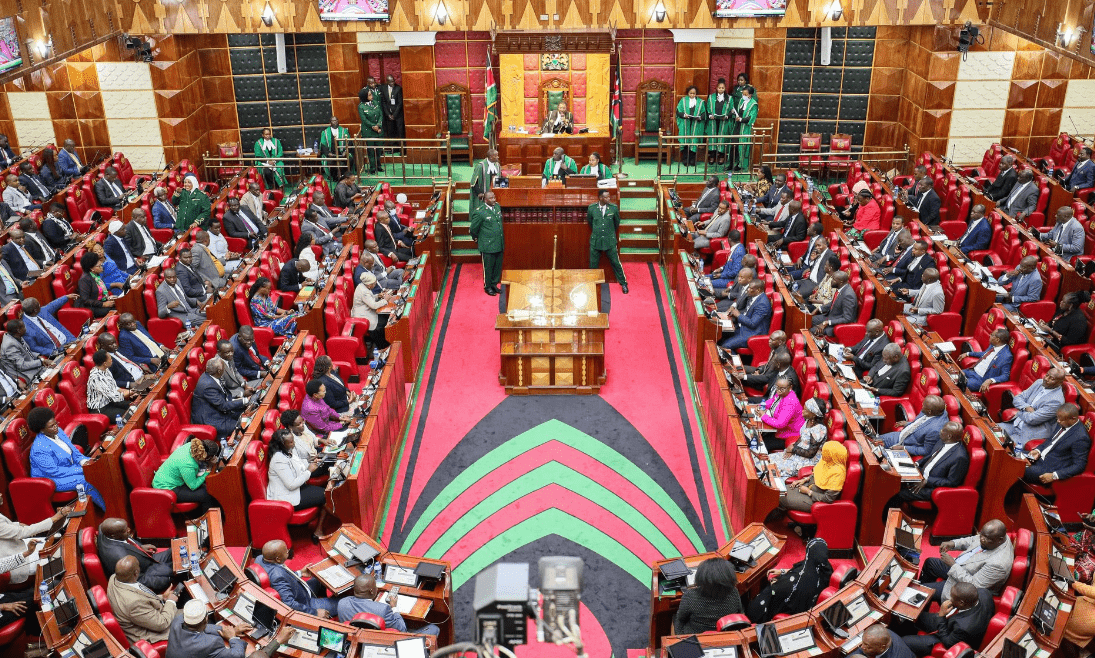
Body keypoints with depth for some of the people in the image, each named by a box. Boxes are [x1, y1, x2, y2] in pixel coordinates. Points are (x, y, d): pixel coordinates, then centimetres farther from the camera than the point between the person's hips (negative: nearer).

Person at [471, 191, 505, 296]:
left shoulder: (497, 206, 4)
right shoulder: (480, 212, -18)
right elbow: (474, 229, -6)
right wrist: (477, 240, 8)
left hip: (499, 244, 6)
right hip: (487, 246, -6)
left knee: (498, 266, 15)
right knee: (488, 267, 6)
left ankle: (494, 284, 33)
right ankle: (487, 286, 23)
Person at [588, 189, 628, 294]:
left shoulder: (614, 208, -8)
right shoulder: (592, 208, -7)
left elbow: (617, 222, 9)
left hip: (610, 241, -1)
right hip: (595, 241, 1)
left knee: (616, 263, 4)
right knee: (593, 264, 11)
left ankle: (623, 283, 18)